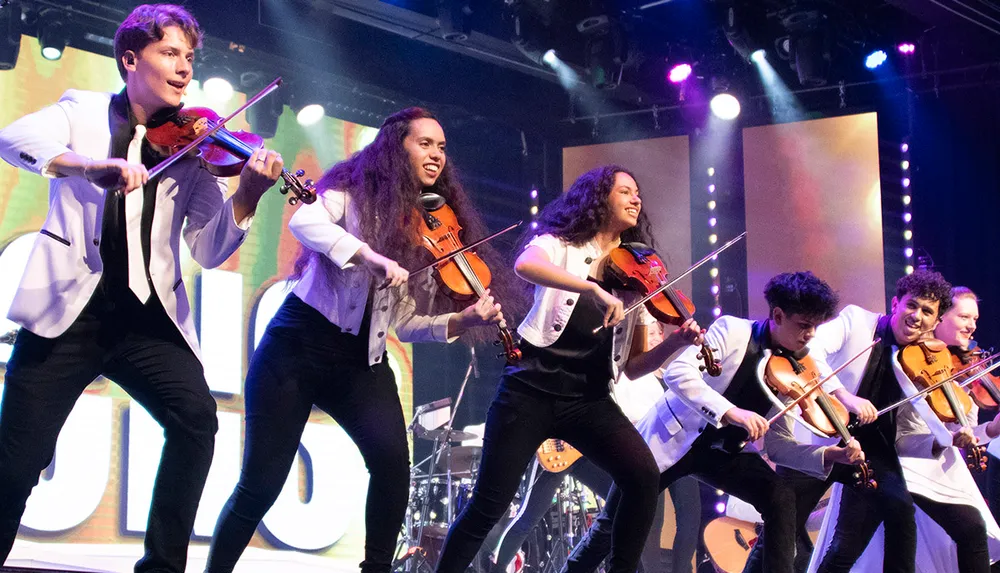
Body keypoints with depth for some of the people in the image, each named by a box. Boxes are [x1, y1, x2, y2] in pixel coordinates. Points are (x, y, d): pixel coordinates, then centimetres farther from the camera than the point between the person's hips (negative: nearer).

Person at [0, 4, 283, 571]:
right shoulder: (83, 111, 8)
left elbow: (209, 250, 3)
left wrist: (248, 195, -15)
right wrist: (89, 166, -31)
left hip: (147, 315, 2)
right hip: (68, 308, -2)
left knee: (196, 415, -20)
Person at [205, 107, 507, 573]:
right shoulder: (354, 191, -3)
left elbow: (406, 323, 7)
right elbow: (303, 222, -25)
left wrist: (462, 320, -10)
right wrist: (371, 256, -35)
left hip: (362, 362, 4)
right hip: (298, 344, -4)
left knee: (393, 462, -21)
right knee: (261, 482, -6)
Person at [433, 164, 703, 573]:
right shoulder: (561, 245, 1)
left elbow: (633, 367, 9)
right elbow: (525, 265, -26)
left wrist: (676, 342, -10)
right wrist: (596, 289, -34)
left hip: (588, 399, 4)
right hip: (532, 388, -3)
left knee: (644, 477, -18)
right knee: (490, 503, -7)